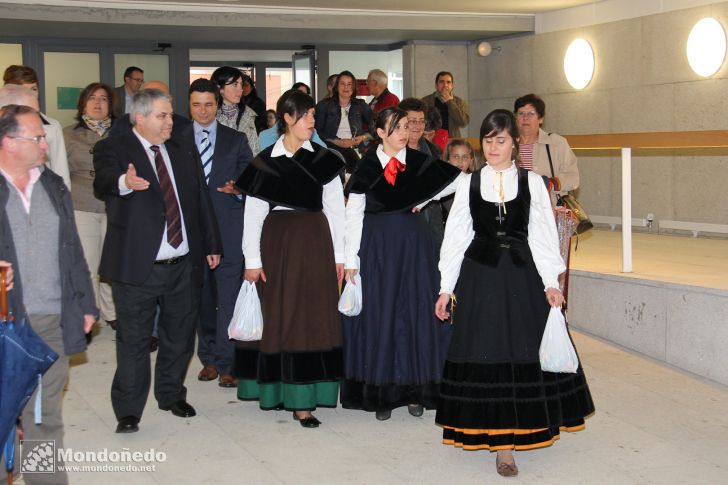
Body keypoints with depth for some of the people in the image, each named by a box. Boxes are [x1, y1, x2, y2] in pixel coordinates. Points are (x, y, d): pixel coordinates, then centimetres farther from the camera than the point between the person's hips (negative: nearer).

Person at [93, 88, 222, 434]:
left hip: (184, 265, 5)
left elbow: (201, 200, 15)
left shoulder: (184, 151, 12)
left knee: (179, 336, 15)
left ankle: (172, 395, 33)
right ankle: (128, 411, 12)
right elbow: (104, 179, -26)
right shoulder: (113, 149, -4)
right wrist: (124, 182, -49)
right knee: (133, 340, 2)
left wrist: (211, 245, 14)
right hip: (137, 265, -5)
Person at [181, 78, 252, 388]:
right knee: (201, 295, 9)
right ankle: (208, 358, 21)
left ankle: (226, 363, -2)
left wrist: (238, 188, -11)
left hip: (228, 227, -1)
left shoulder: (236, 140, 8)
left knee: (228, 296, -7)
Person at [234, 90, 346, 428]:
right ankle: (276, 387, 18)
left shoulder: (323, 159, 4)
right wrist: (252, 260, -4)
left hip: (315, 242, 1)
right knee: (280, 316, 4)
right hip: (278, 243, -1)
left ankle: (303, 397, 6)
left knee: (313, 317, 1)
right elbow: (253, 214, 1)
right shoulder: (265, 162, 0)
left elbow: (335, 208, 5)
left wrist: (339, 255, 2)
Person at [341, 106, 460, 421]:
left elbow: (456, 180, 11)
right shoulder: (366, 167, -1)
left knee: (416, 312, 2)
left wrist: (423, 200, 2)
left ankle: (414, 390, 13)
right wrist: (351, 259, -5)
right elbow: (353, 214, -1)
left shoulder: (421, 163, 1)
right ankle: (381, 392, 11)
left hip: (414, 245, 1)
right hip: (376, 245, -1)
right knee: (377, 315, 2)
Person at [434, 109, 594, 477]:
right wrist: (446, 288, 3)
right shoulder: (469, 183, 5)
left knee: (523, 353, 3)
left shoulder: (531, 182, 4)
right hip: (479, 277, 0)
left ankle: (508, 436, 16)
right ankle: (503, 445, 8)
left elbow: (543, 235, 2)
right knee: (486, 354, 0)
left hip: (522, 275, 0)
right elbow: (455, 237, 6)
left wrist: (551, 282, -8)